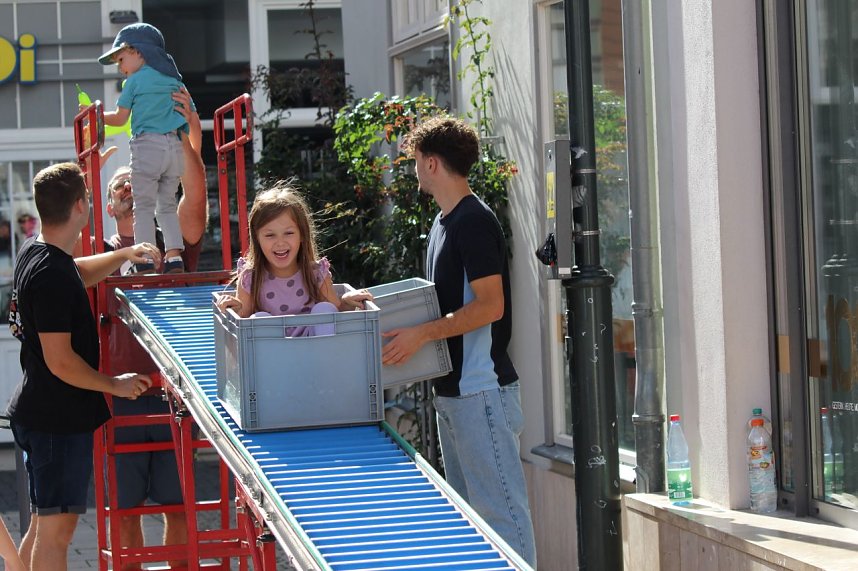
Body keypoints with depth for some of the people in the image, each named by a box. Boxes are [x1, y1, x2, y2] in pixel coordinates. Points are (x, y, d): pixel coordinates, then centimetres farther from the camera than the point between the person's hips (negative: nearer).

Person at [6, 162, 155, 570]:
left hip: (43, 414, 10)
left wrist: (125, 255, 23)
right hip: (57, 421, -10)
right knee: (56, 528, -5)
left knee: (43, 526, 17)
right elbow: (60, 361, -24)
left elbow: (78, 273, 32)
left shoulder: (35, 251, 7)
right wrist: (115, 384, -11)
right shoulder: (49, 275, -23)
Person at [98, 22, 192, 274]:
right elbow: (189, 120, 18)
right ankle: (174, 258, 2)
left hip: (148, 145, -5)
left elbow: (120, 118, 7)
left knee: (143, 206, -3)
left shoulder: (135, 80, 3)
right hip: (176, 146, 5)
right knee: (167, 206, 13)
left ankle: (145, 264, -10)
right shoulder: (174, 79, 18)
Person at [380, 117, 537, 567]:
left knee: (499, 508, -8)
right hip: (452, 389, 10)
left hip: (482, 389, -10)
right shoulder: (443, 222, 15)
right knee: (467, 507, 14)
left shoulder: (474, 221, -14)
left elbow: (490, 306, -20)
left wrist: (422, 334, -24)